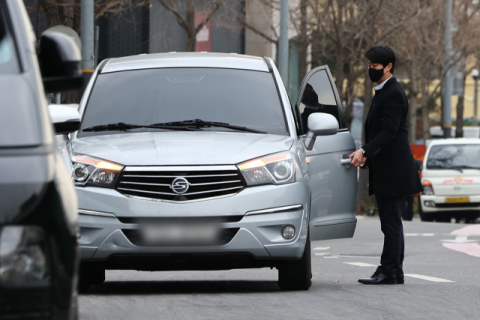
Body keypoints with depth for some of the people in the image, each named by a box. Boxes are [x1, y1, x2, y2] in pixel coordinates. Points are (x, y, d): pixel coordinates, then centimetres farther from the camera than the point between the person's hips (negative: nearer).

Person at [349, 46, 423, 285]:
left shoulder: (393, 94, -13)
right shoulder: (382, 92, 19)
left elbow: (389, 131, -22)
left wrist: (364, 152, -28)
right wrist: (367, 156, 15)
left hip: (393, 167, -11)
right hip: (384, 169, 11)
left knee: (391, 221, -9)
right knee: (391, 222, 11)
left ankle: (389, 272, -9)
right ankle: (395, 272, 14)